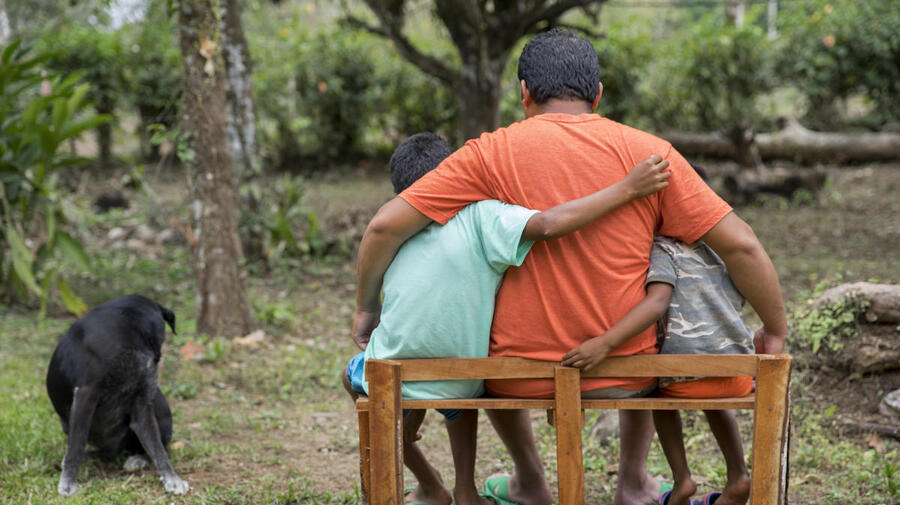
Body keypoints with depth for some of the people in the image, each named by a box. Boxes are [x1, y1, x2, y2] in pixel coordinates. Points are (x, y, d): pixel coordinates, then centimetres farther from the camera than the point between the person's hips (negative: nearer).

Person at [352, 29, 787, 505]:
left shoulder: (491, 153, -6)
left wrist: (366, 308, 6)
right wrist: (774, 329, 8)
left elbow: (385, 225, -10)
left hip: (521, 377, -1)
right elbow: (740, 245, -6)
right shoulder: (648, 152, -4)